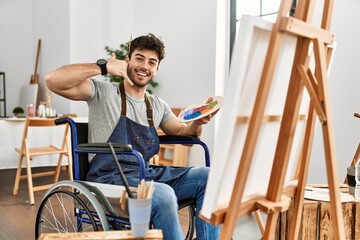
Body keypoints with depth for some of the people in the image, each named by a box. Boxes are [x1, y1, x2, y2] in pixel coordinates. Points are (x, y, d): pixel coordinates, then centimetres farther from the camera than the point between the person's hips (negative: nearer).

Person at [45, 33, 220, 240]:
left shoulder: (157, 105, 16)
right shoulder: (103, 92, -3)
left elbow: (182, 132, 22)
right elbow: (53, 80, -15)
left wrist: (197, 122, 0)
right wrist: (103, 67, -18)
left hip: (148, 175, 6)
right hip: (110, 178, -6)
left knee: (208, 177, -11)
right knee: (163, 195, -36)